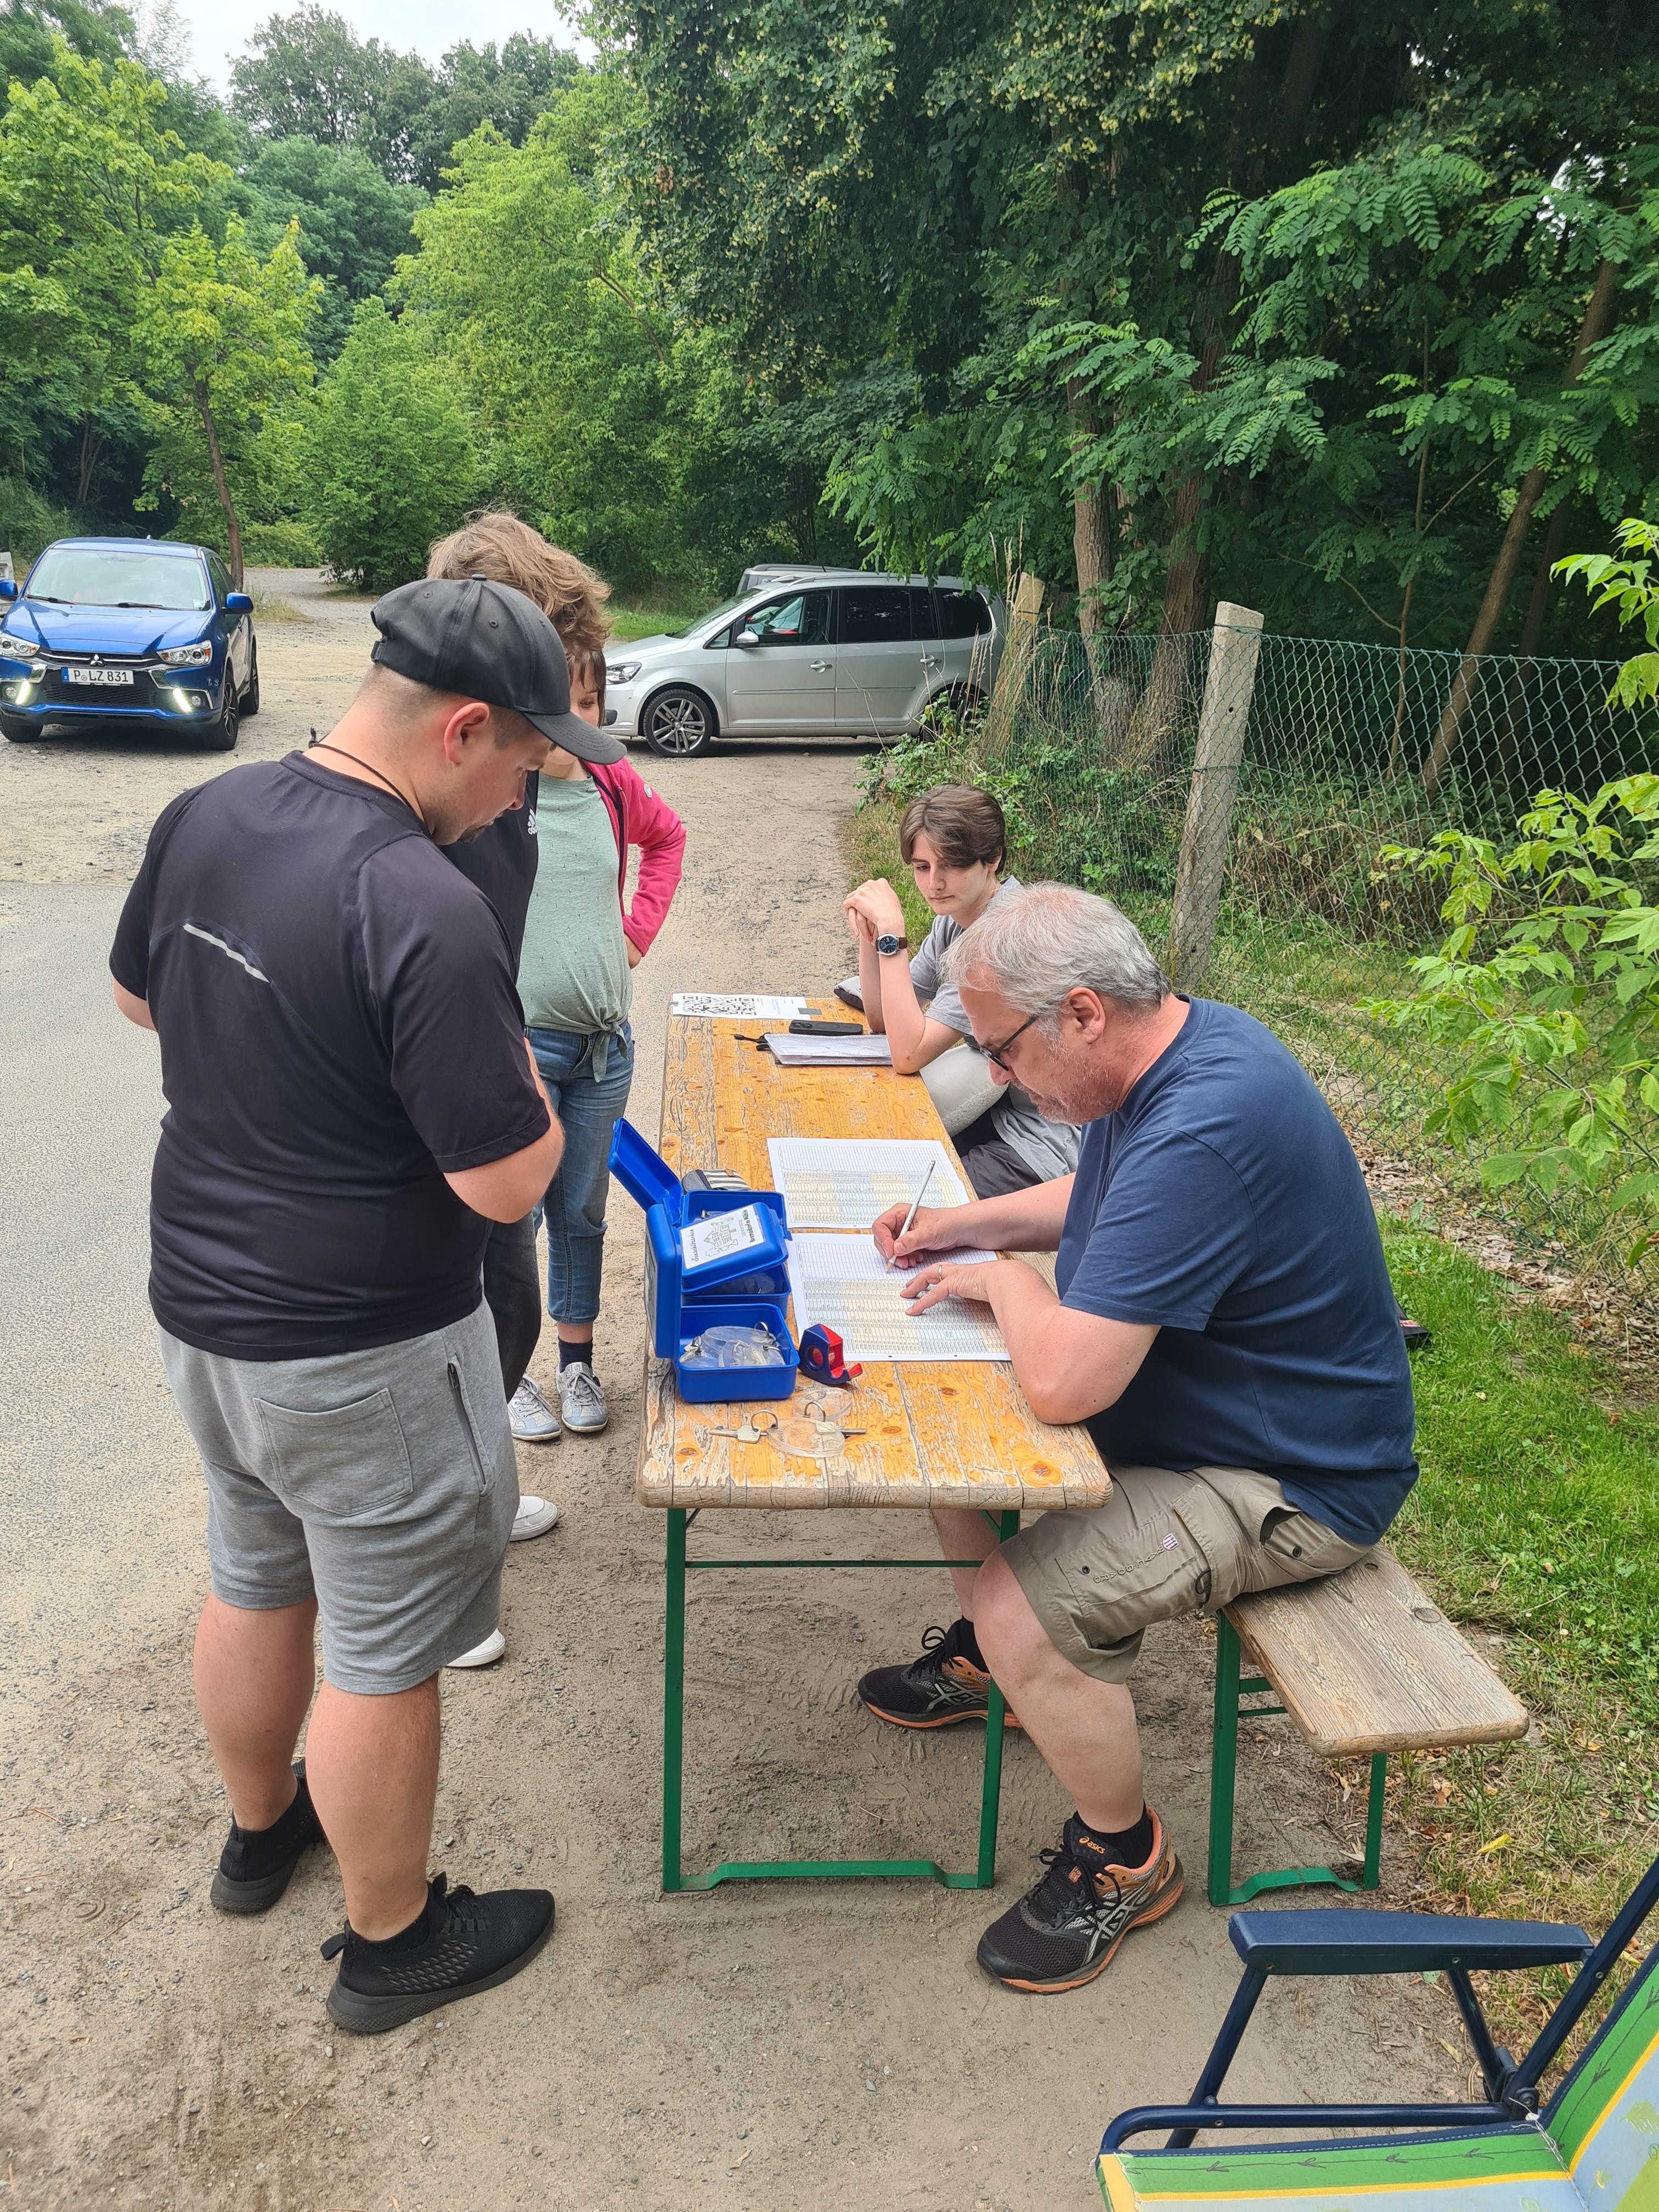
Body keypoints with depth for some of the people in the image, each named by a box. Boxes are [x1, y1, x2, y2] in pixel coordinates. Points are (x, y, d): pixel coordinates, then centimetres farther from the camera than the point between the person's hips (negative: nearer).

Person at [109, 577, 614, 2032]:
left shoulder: (200, 819, -4)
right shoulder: (426, 913, -29)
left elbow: (138, 995, 14)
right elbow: (506, 1181, -24)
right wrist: (507, 1055, -8)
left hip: (201, 1304, 8)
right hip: (360, 1354, -8)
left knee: (255, 1581, 27)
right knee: (382, 1653, 12)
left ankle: (260, 1829, 51)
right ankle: (391, 1941, 33)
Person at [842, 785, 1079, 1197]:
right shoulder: (954, 917, 3)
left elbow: (909, 1053, -27)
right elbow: (881, 1019, 9)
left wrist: (891, 932, -27)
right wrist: (868, 931, -6)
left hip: (1040, 1146, -8)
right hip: (1000, 1111, 9)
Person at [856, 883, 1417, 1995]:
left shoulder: (1204, 1134, -35)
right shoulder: (1179, 1045, -3)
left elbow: (1063, 1383, -36)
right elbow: (1095, 1199, 18)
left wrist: (1006, 1279, -16)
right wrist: (963, 1225, 3)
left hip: (1291, 1483, -10)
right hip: (1191, 1398, 10)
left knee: (1026, 1611, -23)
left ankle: (1127, 1859, 6)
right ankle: (979, 1657, 33)